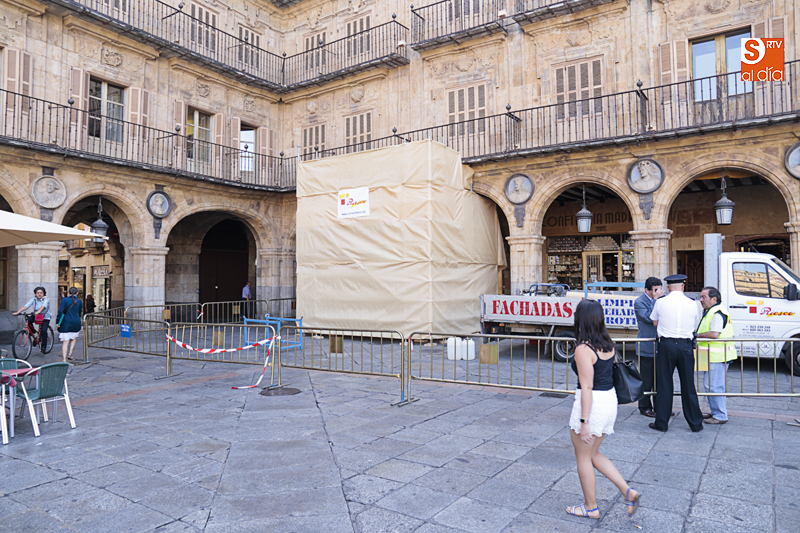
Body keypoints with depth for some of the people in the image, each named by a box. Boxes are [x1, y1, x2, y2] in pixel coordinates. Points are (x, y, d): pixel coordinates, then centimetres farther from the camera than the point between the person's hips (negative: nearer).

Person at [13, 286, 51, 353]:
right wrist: (17, 312, -28)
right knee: (28, 320, -28)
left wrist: (38, 312, -53)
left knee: (43, 330, -20)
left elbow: (43, 306, -34)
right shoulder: (33, 299, -3)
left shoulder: (46, 299, -15)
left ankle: (44, 346, -3)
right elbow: (26, 306, -15)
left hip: (45, 317, -4)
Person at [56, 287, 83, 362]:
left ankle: (64, 359, -3)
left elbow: (60, 311, -12)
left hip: (66, 323, -1)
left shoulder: (64, 300, -3)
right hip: (76, 323, 1)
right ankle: (70, 353, 11)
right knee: (74, 338, 25)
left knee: (65, 342, 1)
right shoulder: (79, 302, 3)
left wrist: (58, 322, -6)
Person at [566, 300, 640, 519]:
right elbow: (607, 372, 12)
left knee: (583, 457, 12)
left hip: (592, 403, -8)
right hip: (610, 400, 8)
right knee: (593, 454, 23)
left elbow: (587, 388, -22)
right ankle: (628, 492, 16)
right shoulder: (608, 344, 4)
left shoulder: (583, 349, -21)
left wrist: (584, 422, -18)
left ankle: (591, 507, 25)